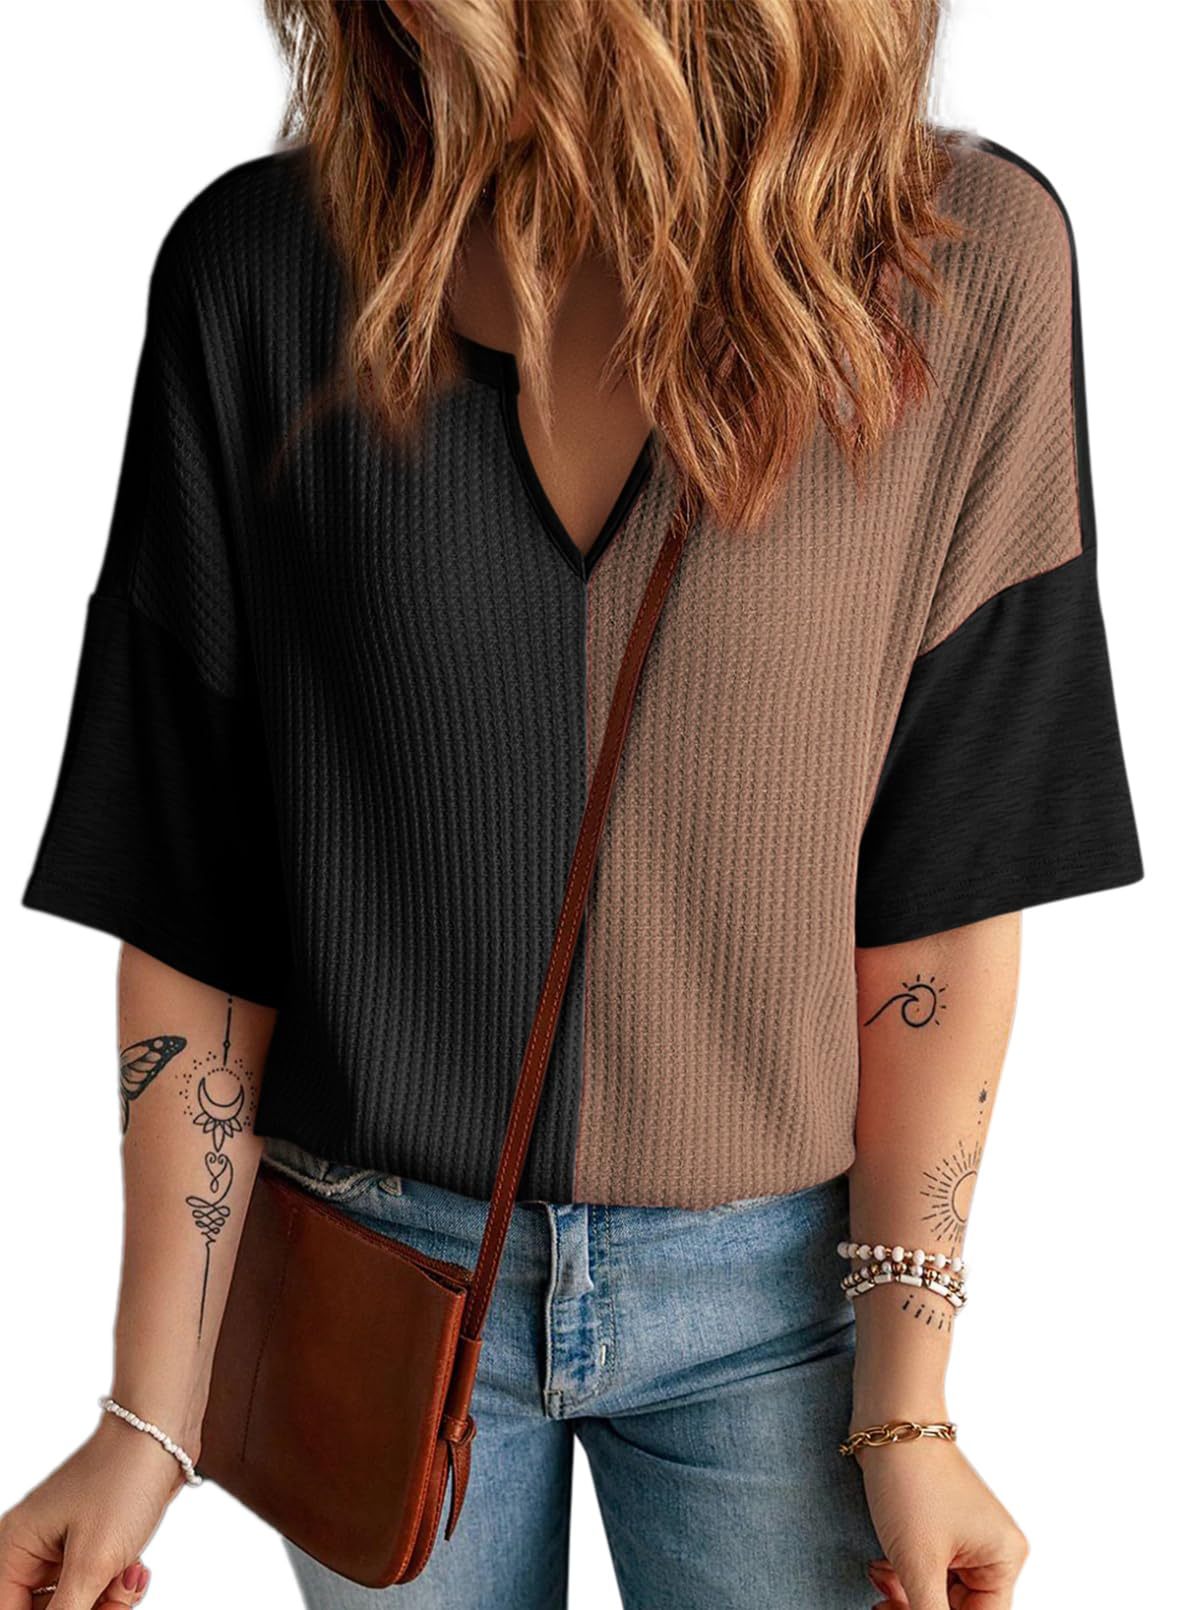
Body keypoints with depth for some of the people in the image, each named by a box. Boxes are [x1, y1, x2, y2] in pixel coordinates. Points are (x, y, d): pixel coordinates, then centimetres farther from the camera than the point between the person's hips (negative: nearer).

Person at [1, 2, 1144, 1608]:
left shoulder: (971, 257, -14)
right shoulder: (260, 270, -12)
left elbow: (938, 883, -9)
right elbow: (191, 899, -8)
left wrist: (908, 1401, -5)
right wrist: (153, 1413, -5)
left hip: (774, 1284, 0)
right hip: (374, 1282, 1)